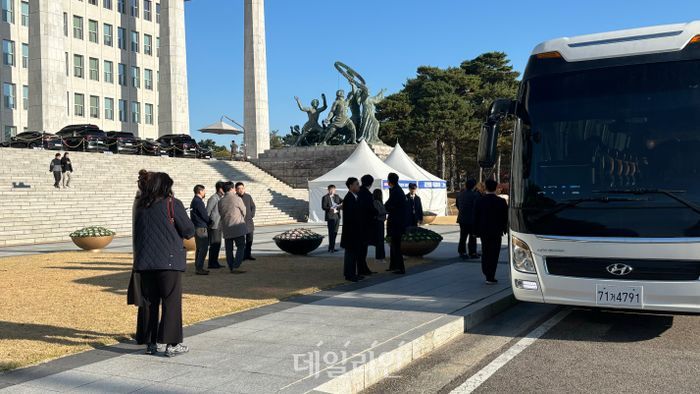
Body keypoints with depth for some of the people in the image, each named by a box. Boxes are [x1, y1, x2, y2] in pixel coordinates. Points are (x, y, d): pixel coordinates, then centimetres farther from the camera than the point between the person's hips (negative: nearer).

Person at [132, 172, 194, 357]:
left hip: (144, 261, 5)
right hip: (169, 261, -5)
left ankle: (150, 343, 17)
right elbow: (188, 231, -5)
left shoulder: (140, 206, 8)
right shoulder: (172, 204, -7)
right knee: (171, 302, 1)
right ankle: (172, 344, 1)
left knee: (148, 302, 11)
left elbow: (137, 234, 17)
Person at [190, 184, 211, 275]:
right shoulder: (199, 202, -16)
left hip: (196, 227, 10)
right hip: (201, 228, -10)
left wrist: (208, 221, 11)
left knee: (199, 248, 15)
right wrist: (210, 222, 2)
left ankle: (198, 267, 21)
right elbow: (204, 215, -15)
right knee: (203, 248, -8)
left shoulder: (194, 201, 15)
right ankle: (199, 268, -8)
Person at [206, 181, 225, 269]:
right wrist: (208, 223, -14)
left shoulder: (219, 198, 14)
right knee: (214, 245, -7)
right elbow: (207, 212, -16)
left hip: (218, 225, 9)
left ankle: (215, 262, 19)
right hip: (214, 226, -9)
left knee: (218, 244, 12)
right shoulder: (213, 198, -14)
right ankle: (211, 264, -2)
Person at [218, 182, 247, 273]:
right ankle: (236, 267, -10)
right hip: (237, 227, -5)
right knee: (241, 247, 0)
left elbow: (220, 213, 11)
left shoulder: (220, 201, 3)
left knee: (229, 249, 11)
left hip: (226, 229, 5)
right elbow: (244, 212, 1)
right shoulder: (237, 199, -9)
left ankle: (231, 268, 14)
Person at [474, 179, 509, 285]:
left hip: (483, 232, 2)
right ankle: (490, 277, -1)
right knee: (494, 254, 1)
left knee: (485, 252, 17)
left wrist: (477, 231, 7)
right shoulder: (501, 201, -9)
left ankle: (487, 274, 25)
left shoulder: (479, 201, -4)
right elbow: (505, 217, -1)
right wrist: (504, 229, 13)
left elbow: (476, 217, -1)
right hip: (496, 231, -2)